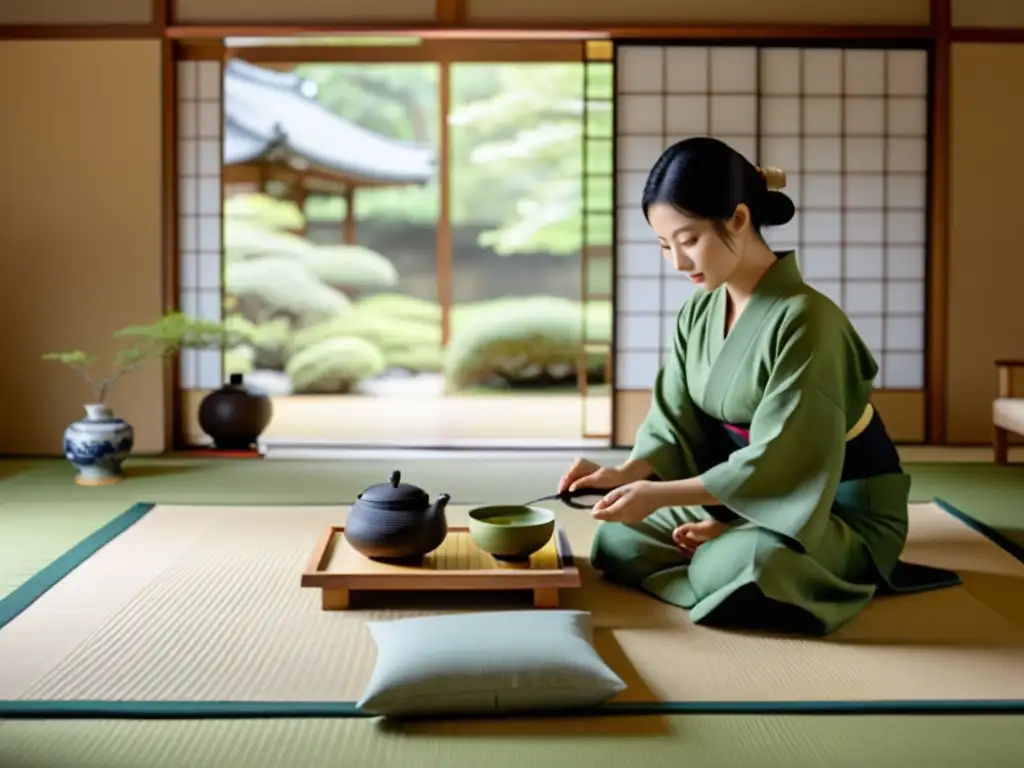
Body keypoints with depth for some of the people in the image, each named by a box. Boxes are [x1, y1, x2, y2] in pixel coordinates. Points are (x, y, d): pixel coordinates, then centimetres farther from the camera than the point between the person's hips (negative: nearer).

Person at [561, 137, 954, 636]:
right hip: (747, 494, 7)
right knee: (618, 541, -4)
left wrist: (661, 494, -26)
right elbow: (676, 424, 0)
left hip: (843, 510, -7)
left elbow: (777, 460, -27)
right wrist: (625, 473, -21)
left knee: (738, 567, -34)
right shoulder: (698, 313, -1)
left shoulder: (803, 318, -26)